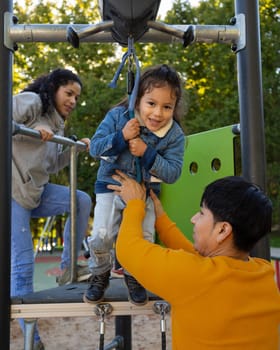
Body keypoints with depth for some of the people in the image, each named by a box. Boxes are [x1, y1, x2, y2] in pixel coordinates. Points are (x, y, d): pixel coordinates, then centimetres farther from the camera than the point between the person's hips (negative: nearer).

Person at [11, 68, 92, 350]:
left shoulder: (57, 126, 18)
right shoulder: (30, 101, -5)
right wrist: (32, 130, -23)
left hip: (36, 191, 8)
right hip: (14, 191, -8)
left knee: (82, 200, -6)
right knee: (22, 264, -7)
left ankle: (67, 267, 4)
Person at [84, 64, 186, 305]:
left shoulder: (175, 135, -12)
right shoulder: (118, 116, -12)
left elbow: (172, 173, -15)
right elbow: (95, 148, -13)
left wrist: (147, 153, -28)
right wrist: (121, 137, -28)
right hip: (111, 186, 0)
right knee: (100, 238, -14)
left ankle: (134, 276, 22)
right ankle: (100, 274, 19)